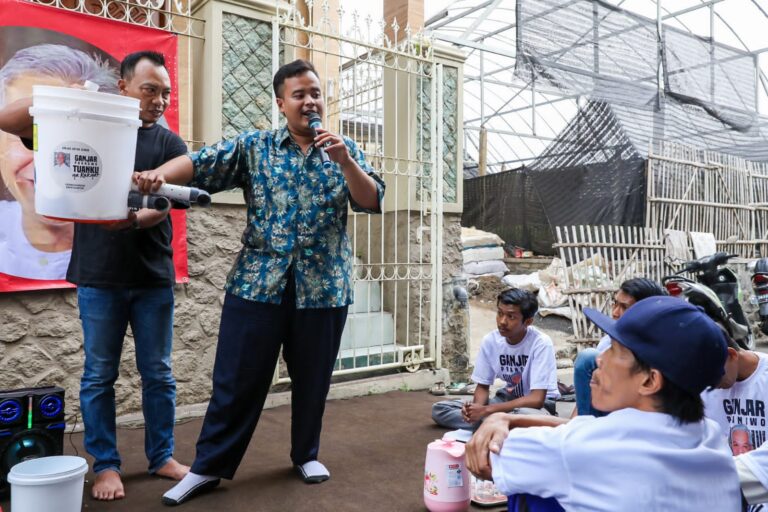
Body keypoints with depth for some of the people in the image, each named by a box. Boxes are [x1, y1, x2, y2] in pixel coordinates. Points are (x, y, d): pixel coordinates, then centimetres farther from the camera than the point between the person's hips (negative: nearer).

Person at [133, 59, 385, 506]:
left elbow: (373, 202, 0)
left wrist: (344, 161, -14)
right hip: (258, 283, -1)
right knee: (236, 379, 5)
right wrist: (160, 173, -25)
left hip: (324, 286, 1)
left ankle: (307, 454, 33)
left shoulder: (345, 150, 9)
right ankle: (209, 466, 22)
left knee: (312, 379, 12)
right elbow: (202, 163, -6)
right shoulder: (253, 146, 5)